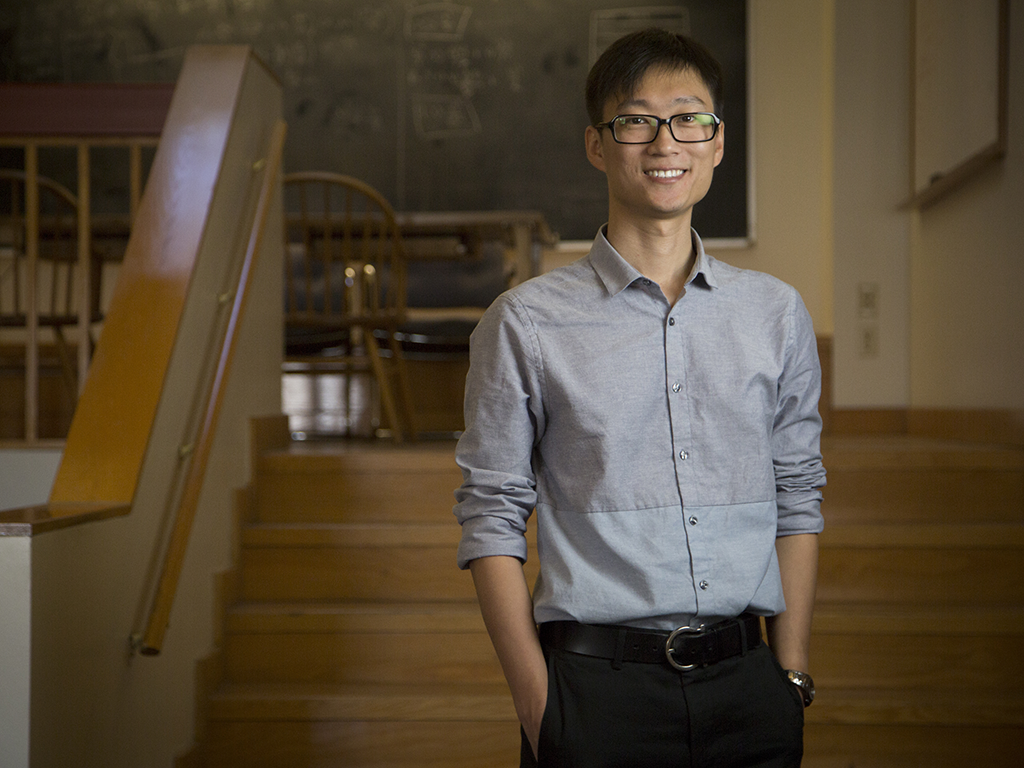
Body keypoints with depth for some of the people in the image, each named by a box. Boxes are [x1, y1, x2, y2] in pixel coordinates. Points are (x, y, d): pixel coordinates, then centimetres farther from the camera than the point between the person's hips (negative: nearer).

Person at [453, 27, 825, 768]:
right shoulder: (526, 324, -3)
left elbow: (798, 501, 9)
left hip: (746, 680, 3)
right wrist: (539, 706, -7)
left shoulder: (777, 313, 7)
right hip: (596, 685, -2)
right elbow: (492, 519, -3)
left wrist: (793, 677, 5)